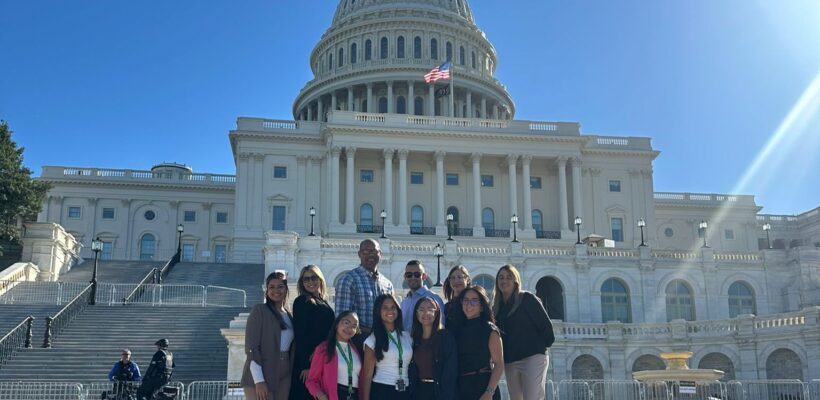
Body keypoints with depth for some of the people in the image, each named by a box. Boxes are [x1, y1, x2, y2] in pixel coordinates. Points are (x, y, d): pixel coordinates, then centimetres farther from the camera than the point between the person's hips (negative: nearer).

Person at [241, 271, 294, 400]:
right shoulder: (259, 311, -4)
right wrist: (259, 380, -18)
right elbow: (251, 348, -11)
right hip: (260, 378, -5)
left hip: (284, 379, 6)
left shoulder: (289, 316, 13)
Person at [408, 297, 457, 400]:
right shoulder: (414, 339, 10)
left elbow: (450, 371, -10)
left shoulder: (446, 336, -5)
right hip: (418, 392, 4)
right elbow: (412, 371, 13)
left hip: (439, 391, -4)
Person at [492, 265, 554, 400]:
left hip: (533, 357, -6)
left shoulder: (527, 298, -3)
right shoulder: (497, 306, 14)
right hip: (509, 362, 6)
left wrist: (545, 344, 1)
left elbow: (545, 323, -4)